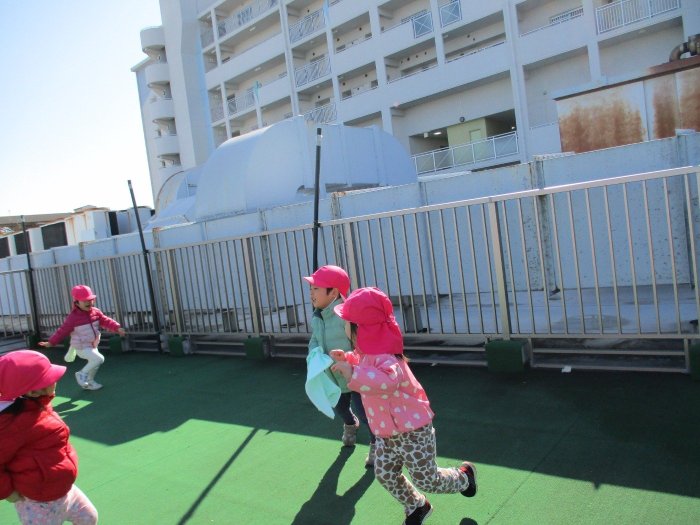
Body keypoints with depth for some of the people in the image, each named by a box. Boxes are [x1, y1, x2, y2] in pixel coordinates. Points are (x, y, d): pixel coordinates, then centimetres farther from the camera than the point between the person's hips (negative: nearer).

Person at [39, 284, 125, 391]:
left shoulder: (96, 312, -3)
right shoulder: (73, 317, -19)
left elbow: (106, 321, -6)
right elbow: (63, 330, -14)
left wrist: (117, 328, -21)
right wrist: (51, 342, -13)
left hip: (93, 345, 7)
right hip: (82, 348, -7)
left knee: (94, 363, 19)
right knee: (99, 359, -20)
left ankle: (89, 382, 41)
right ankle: (82, 374, 0)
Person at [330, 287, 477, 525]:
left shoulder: (384, 358, -32)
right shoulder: (369, 352, 1)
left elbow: (388, 380, -55)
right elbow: (362, 364, 25)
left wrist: (353, 374, -59)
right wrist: (346, 358, 9)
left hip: (411, 430, -9)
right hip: (388, 433, 9)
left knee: (427, 480, 6)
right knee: (385, 475, 16)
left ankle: (464, 475, 35)